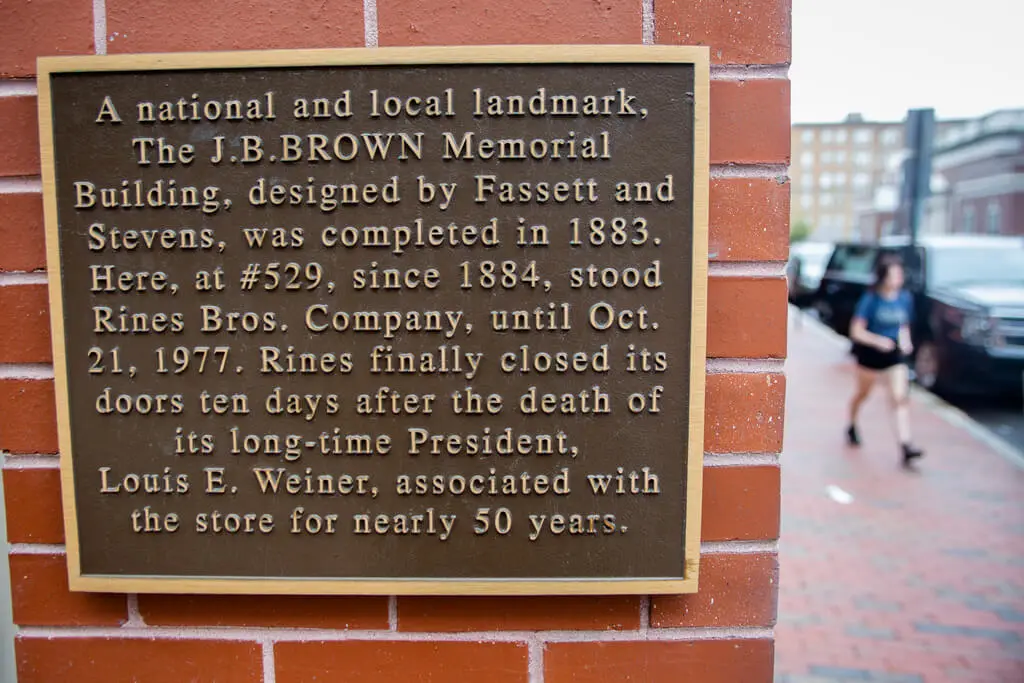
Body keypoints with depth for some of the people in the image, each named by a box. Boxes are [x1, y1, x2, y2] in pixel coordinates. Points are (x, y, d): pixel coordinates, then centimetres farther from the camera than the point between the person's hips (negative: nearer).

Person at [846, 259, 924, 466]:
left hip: (895, 354, 3)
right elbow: (856, 330, -16)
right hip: (870, 353, -3)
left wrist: (905, 340, -6)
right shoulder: (870, 299, -15)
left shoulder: (905, 298, -2)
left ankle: (906, 445, -14)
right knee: (863, 393, 17)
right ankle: (852, 426, 44)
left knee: (901, 397, -10)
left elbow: (904, 324, 14)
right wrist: (878, 341, -30)